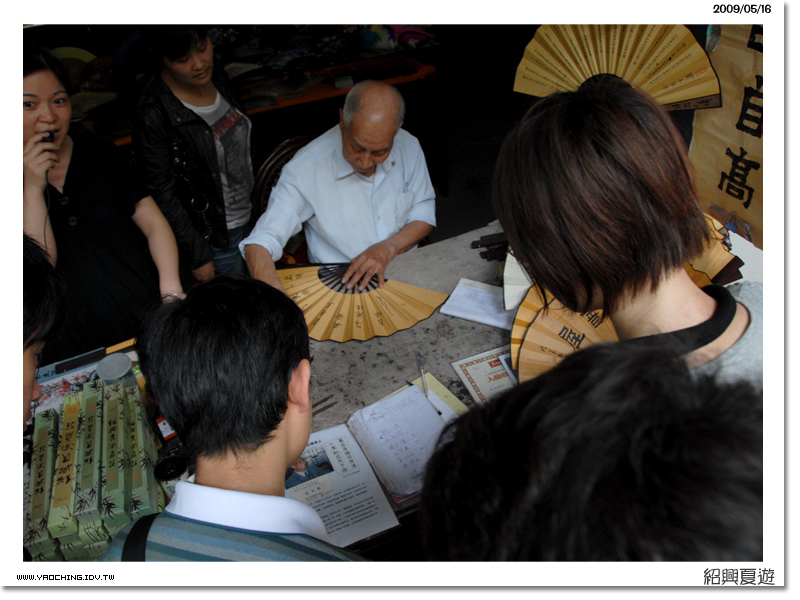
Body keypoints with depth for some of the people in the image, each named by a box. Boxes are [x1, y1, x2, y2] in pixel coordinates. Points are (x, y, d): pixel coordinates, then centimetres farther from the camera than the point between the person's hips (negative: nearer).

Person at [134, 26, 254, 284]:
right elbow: (162, 196, -18)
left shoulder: (217, 78, -3)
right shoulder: (154, 115, -25)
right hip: (213, 240, -7)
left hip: (250, 222, 7)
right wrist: (198, 257, -14)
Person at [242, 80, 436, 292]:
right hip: (340, 291, -3)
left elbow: (424, 213, 6)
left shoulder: (409, 147, -4)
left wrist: (388, 248, -14)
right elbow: (259, 245, -20)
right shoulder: (304, 171, -19)